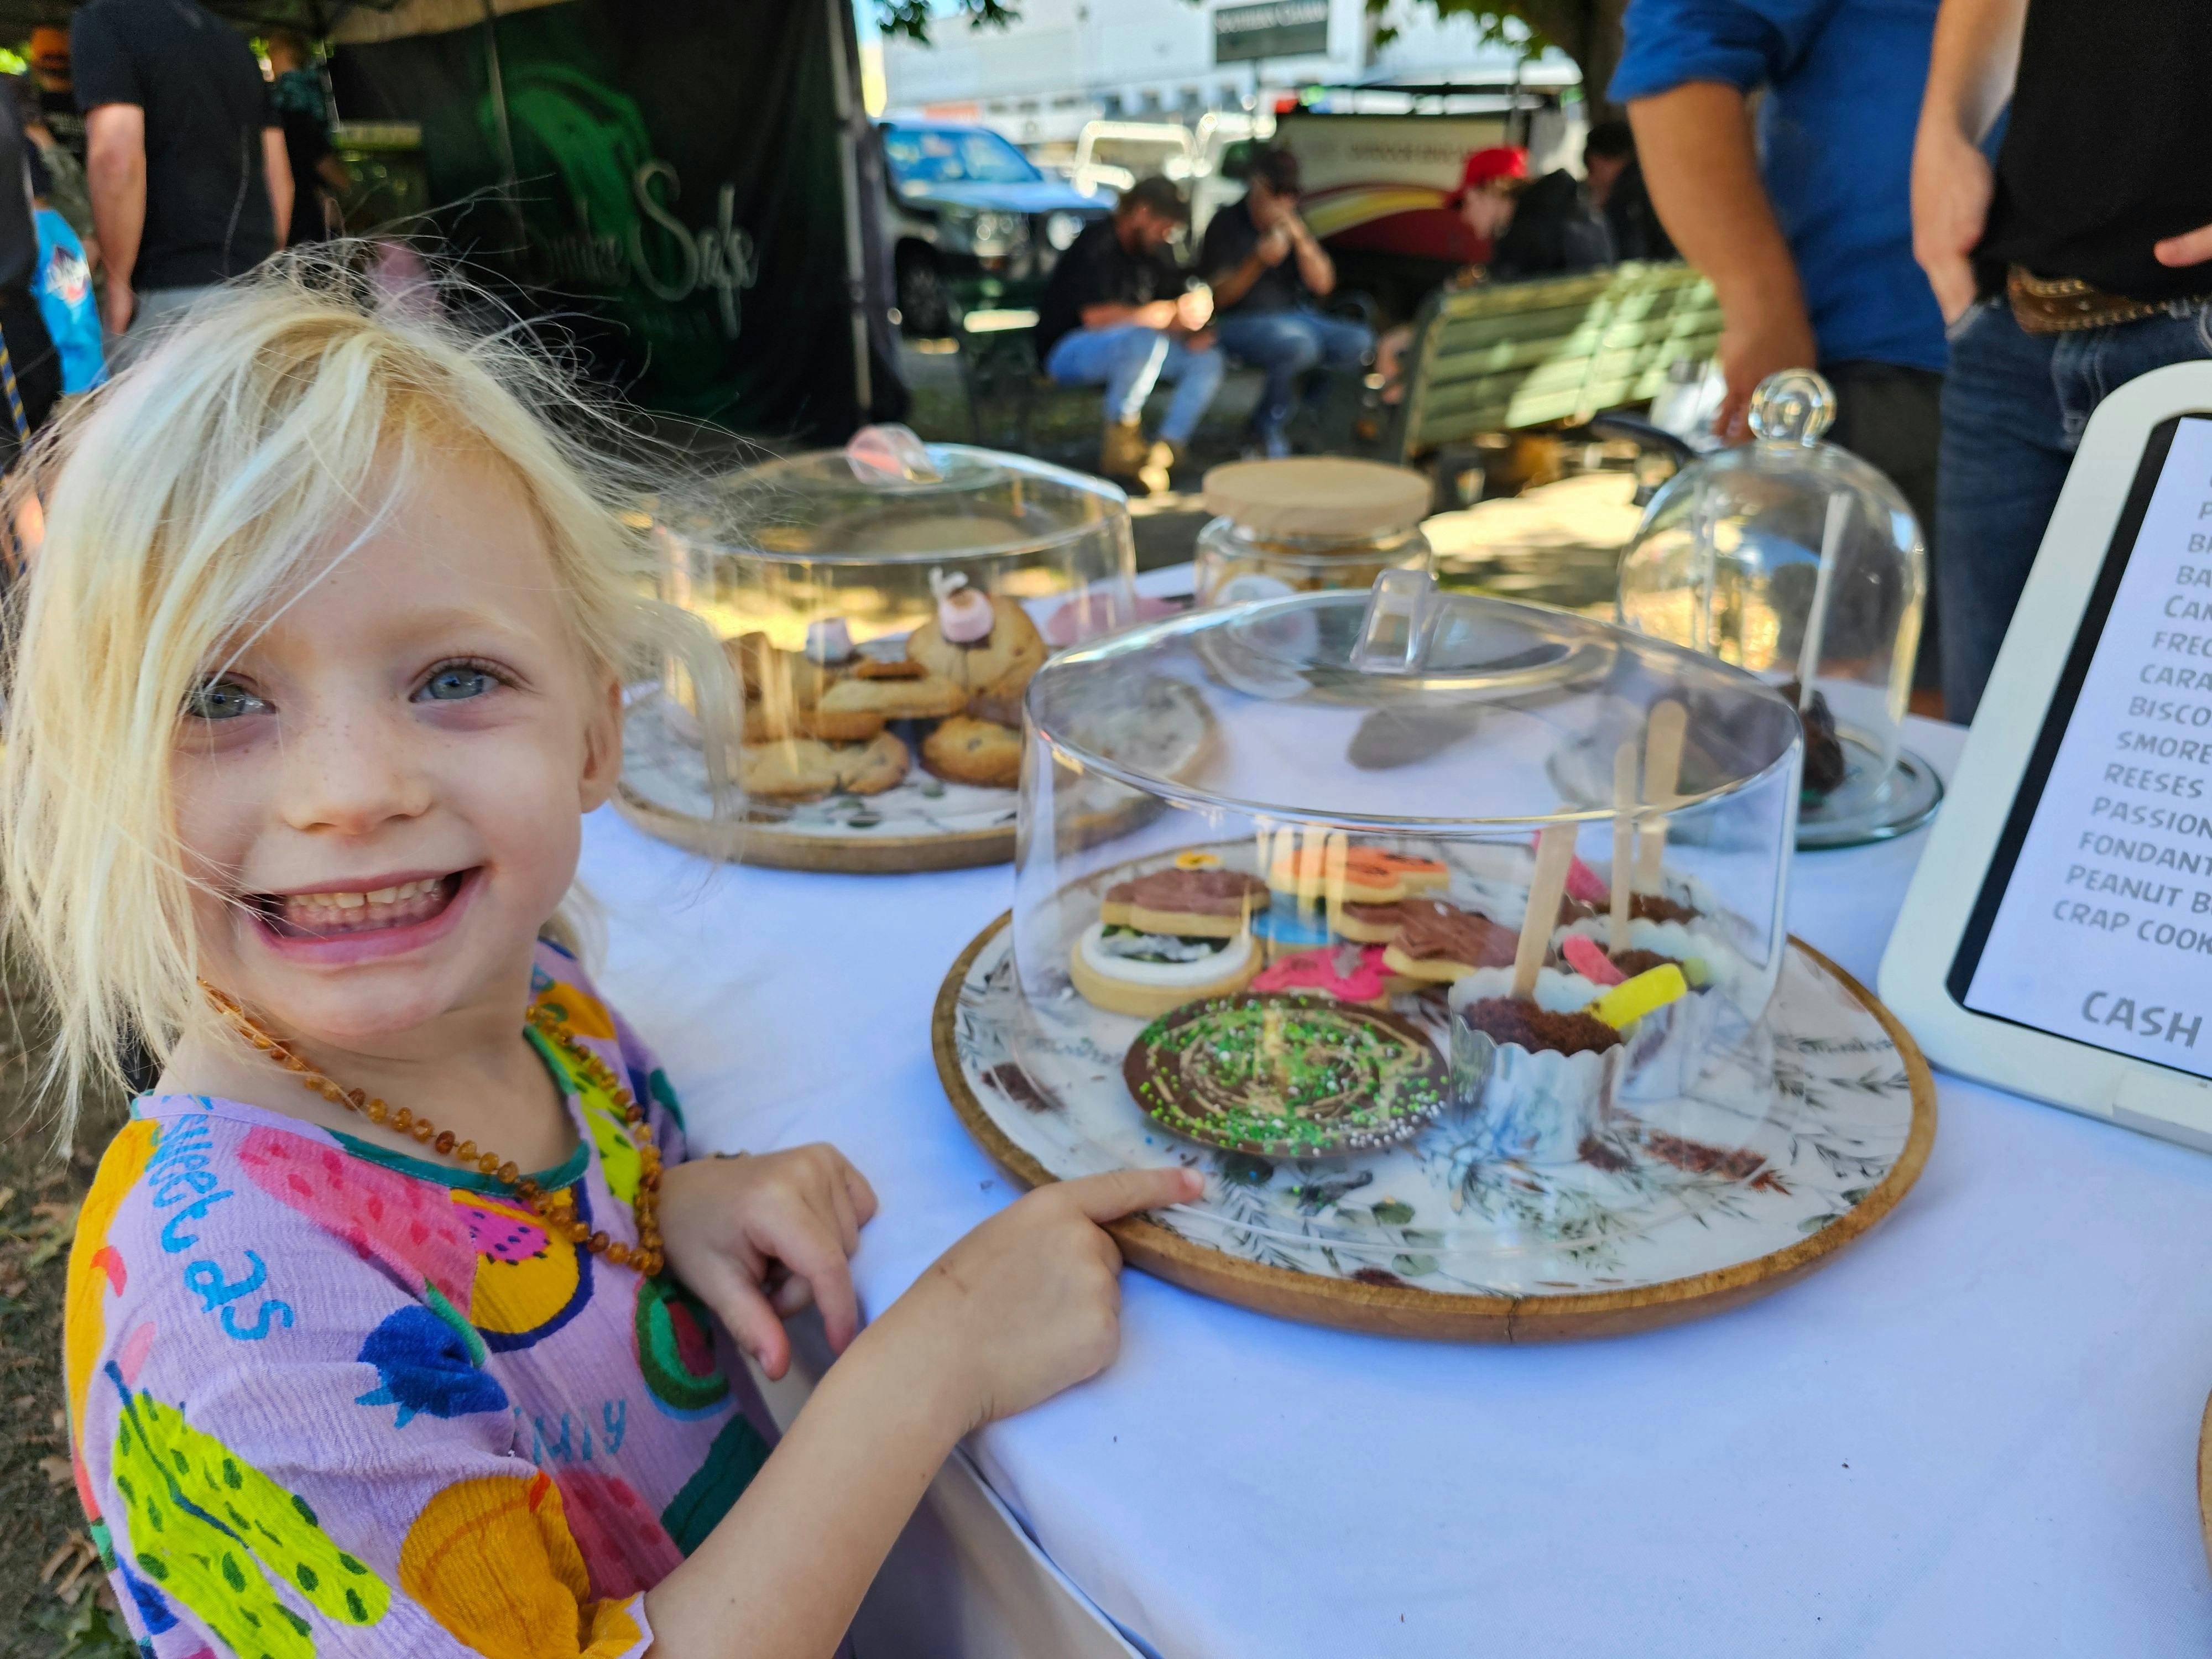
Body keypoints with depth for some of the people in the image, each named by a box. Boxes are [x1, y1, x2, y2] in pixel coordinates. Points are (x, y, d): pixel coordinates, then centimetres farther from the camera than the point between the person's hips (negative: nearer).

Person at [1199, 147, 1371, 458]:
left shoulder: (1294, 224, 13)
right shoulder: (1226, 224, -2)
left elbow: (1322, 285, 4)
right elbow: (1218, 298, -8)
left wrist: (1301, 239, -11)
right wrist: (1259, 262, -22)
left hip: (1295, 317, 6)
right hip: (1241, 324, -6)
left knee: (1359, 342, -18)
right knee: (1299, 342, -37)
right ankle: (1268, 429, -13)